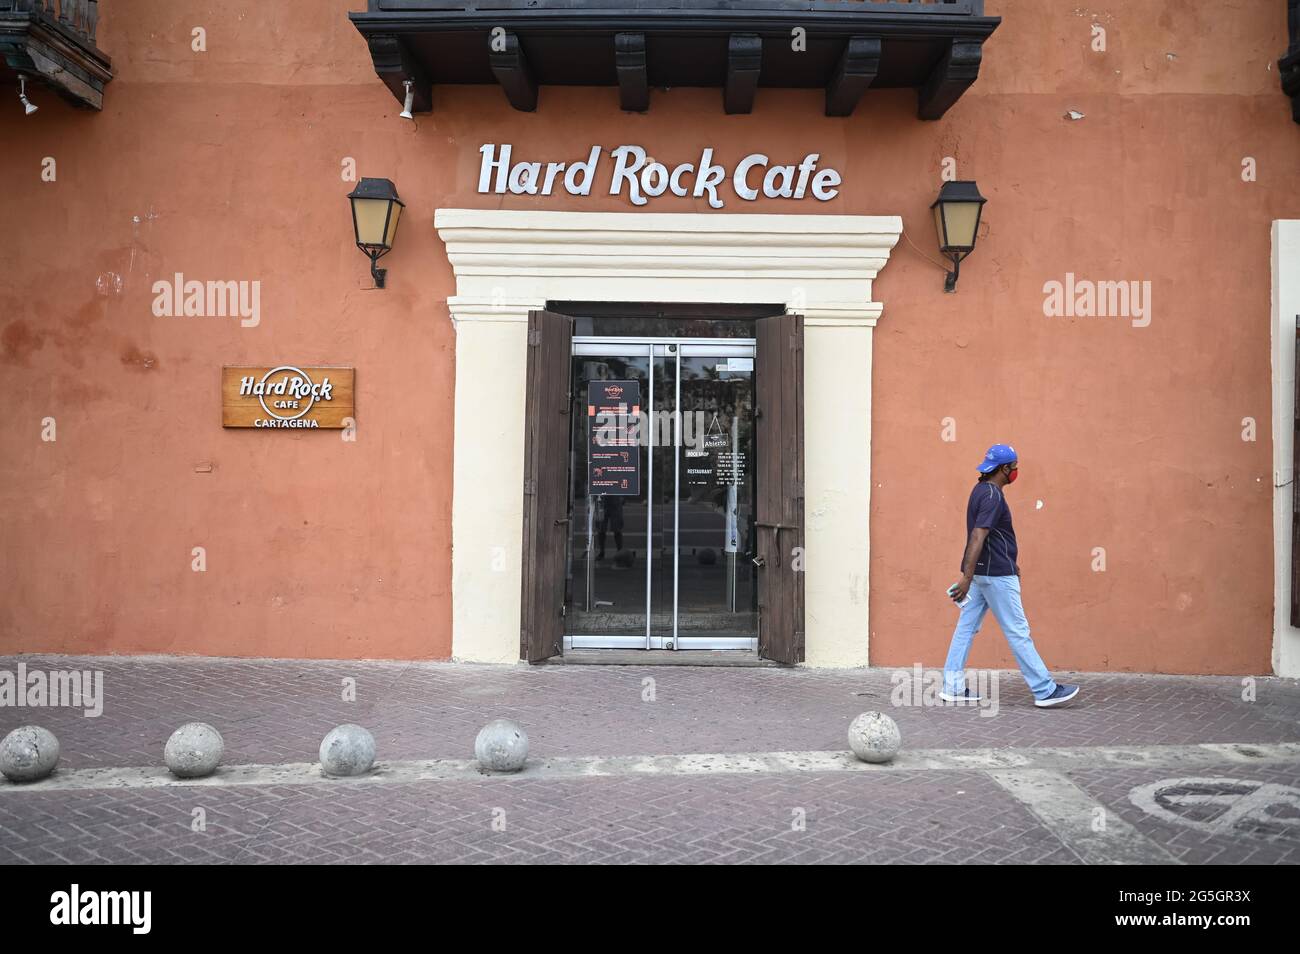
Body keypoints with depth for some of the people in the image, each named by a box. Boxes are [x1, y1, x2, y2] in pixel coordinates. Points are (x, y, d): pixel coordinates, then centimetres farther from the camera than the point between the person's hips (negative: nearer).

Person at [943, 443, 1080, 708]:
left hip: (981, 571, 10)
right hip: (996, 574, -10)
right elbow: (977, 537, -27)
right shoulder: (993, 496, -18)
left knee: (966, 627, 8)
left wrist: (1010, 562, 33)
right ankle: (1045, 691, 5)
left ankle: (952, 687, 9)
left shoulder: (982, 490, 13)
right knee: (1018, 632, -3)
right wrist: (966, 578, -33)